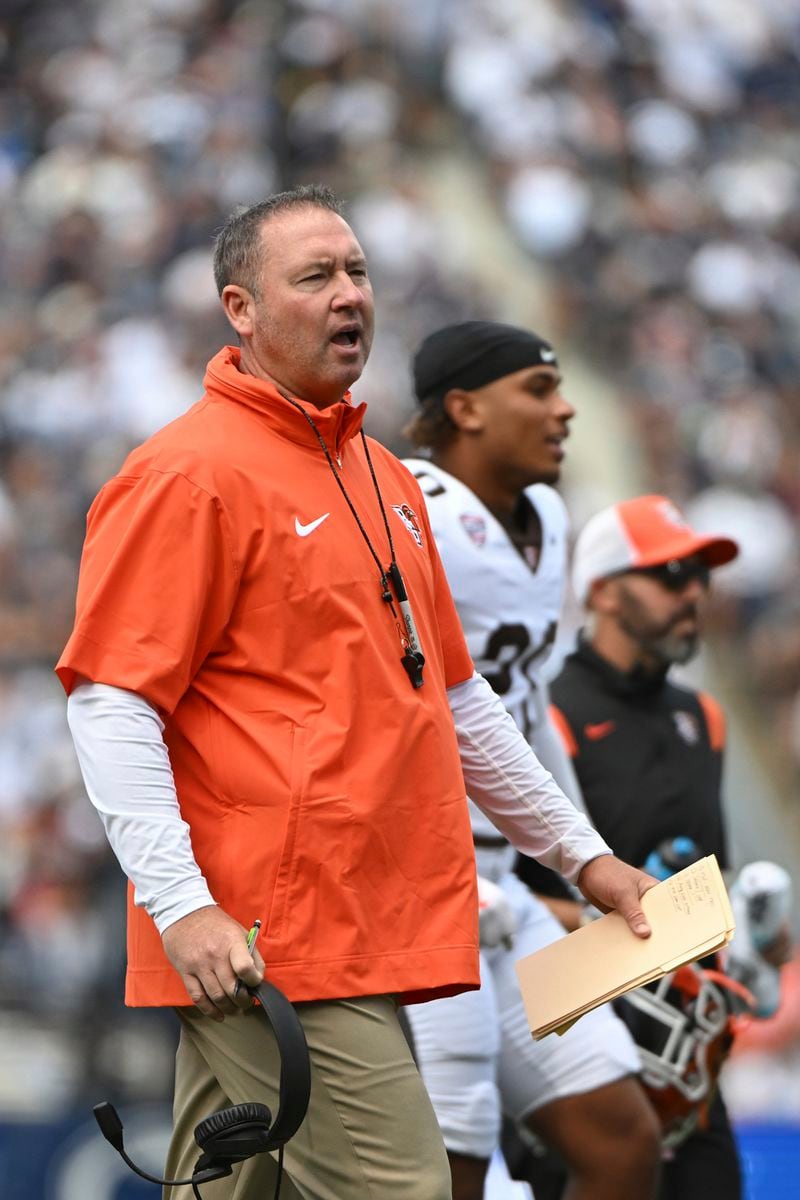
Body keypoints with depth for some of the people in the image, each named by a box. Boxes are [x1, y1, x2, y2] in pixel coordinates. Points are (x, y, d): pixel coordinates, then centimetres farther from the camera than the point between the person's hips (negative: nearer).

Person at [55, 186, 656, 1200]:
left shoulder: (382, 477, 20)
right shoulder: (188, 474, -8)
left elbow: (450, 693, 28)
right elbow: (109, 701, -14)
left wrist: (580, 852, 27)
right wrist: (179, 904, -23)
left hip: (368, 942, 8)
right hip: (266, 952, -8)